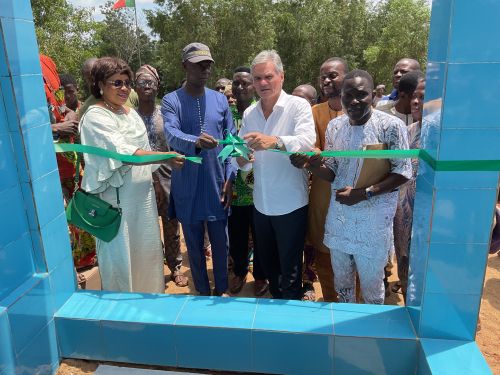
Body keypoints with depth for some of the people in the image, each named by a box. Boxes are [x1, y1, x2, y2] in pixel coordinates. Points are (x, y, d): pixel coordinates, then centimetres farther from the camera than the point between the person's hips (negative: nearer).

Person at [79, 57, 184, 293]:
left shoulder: (130, 112, 13)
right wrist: (163, 156, -34)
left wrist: (154, 180, 20)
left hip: (143, 193, 8)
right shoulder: (95, 116, -11)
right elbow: (122, 152, -24)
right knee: (120, 256, 1)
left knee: (147, 249, 16)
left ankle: (150, 293, 33)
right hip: (117, 198, -7)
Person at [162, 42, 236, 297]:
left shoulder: (220, 100, 6)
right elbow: (171, 134, -21)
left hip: (217, 184, 2)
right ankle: (202, 291, 30)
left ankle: (222, 289, 32)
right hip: (187, 186, -2)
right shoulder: (171, 101, -2)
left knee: (220, 242, 12)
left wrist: (229, 179, -2)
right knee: (194, 243, 11)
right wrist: (197, 142, -42)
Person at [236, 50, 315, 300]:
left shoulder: (298, 106, -9)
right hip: (261, 204, 5)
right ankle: (275, 302, 45)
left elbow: (307, 141, -26)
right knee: (267, 263, 22)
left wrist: (275, 141, -43)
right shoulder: (249, 113, 7)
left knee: (290, 271, 9)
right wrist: (242, 159, -16)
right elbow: (243, 158, 7)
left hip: (291, 204, -5)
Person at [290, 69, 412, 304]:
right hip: (339, 216, 5)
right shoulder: (334, 126, 1)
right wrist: (311, 165, -16)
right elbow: (332, 173, 5)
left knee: (371, 285, 12)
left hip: (374, 221, -4)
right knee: (341, 281, 21)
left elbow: (403, 172, -11)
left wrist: (365, 193, -21)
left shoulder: (390, 126, -13)